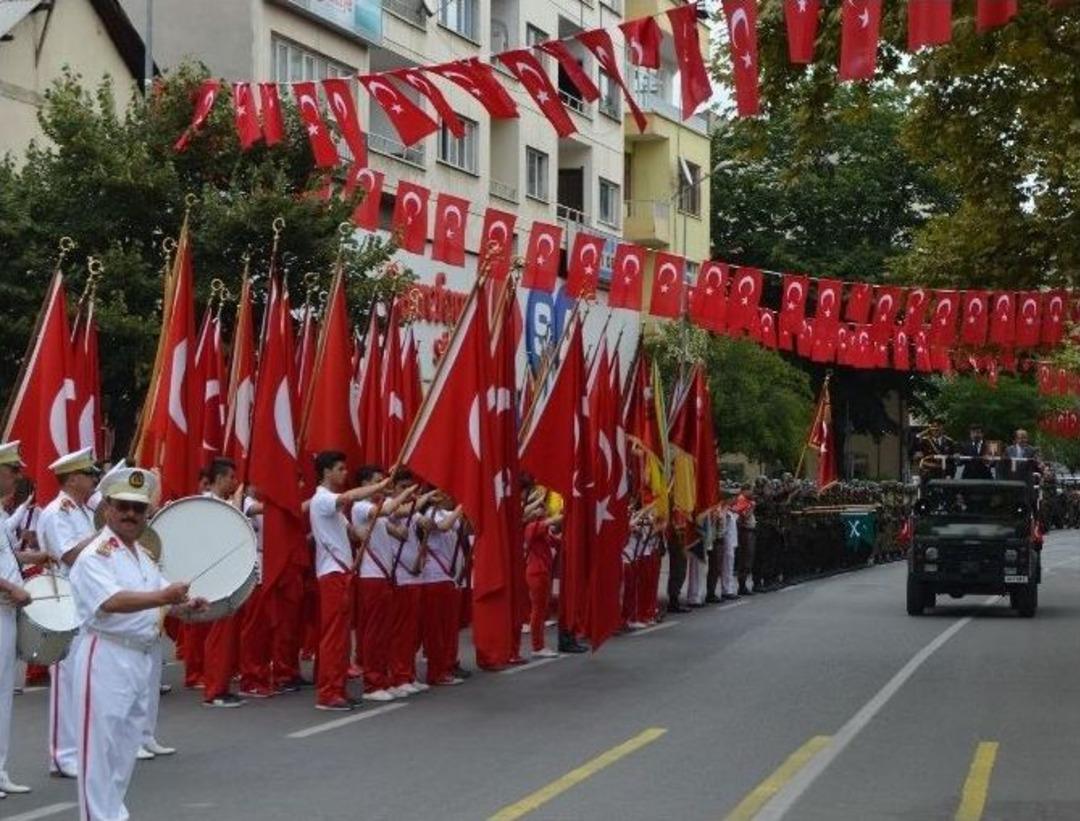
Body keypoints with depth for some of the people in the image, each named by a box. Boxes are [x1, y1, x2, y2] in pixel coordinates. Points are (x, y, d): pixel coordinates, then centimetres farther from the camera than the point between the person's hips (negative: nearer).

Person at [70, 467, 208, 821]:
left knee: (127, 745, 15)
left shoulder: (144, 556, 15)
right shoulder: (94, 556, -12)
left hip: (144, 657, 9)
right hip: (108, 658, -9)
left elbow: (162, 603, 20)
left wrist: (185, 607, -1)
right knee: (101, 747, -5)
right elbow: (112, 602, -27)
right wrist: (162, 596, -37)